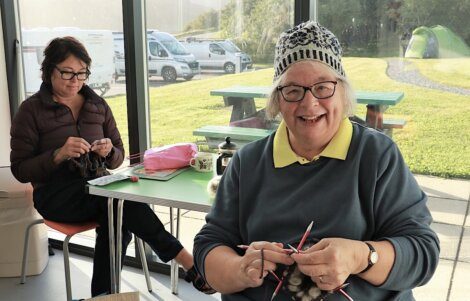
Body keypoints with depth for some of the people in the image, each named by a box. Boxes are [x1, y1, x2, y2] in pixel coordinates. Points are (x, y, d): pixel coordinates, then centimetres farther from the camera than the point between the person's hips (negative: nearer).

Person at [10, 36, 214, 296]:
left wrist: (109, 152, -12)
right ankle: (187, 262, -28)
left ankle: (102, 293, -16)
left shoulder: (98, 105, 10)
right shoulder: (31, 110, -1)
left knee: (117, 219, -32)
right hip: (55, 195, -4)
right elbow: (20, 170, -5)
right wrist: (59, 154, -22)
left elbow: (118, 157, 13)